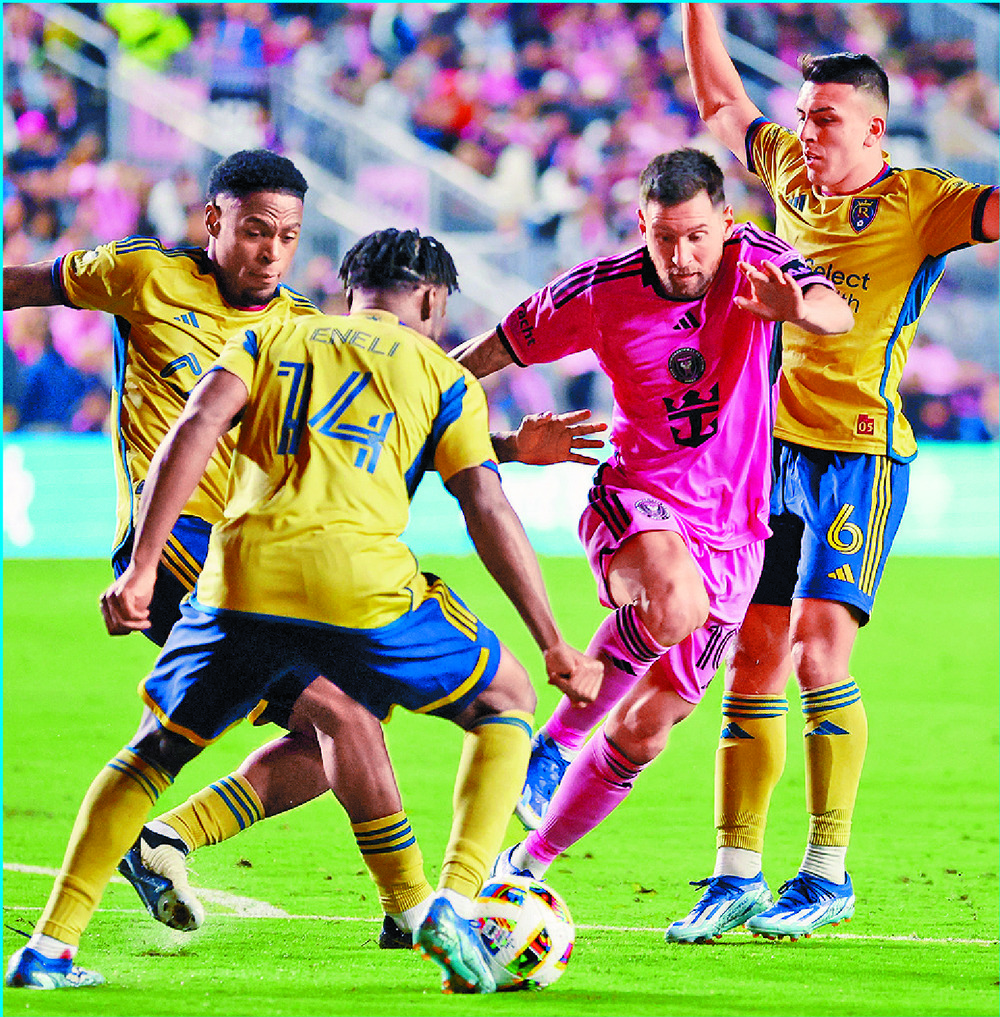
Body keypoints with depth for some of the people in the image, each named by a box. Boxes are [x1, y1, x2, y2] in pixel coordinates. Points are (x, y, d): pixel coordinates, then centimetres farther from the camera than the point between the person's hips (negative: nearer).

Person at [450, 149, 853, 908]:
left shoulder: (753, 263, -10)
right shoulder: (599, 293, -10)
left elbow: (839, 315, -28)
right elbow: (492, 351, 4)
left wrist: (798, 307, -50)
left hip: (730, 534, 2)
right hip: (637, 503, -2)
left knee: (642, 733, 3)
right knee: (675, 610, -38)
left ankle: (526, 866, 22)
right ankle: (558, 743, -13)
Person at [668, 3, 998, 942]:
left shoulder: (919, 203, -5)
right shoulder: (789, 174, 12)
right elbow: (719, 102, 26)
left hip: (860, 454, -6)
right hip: (775, 445, 6)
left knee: (819, 648, -15)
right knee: (752, 659, 4)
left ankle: (828, 874, -7)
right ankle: (736, 873, 10)